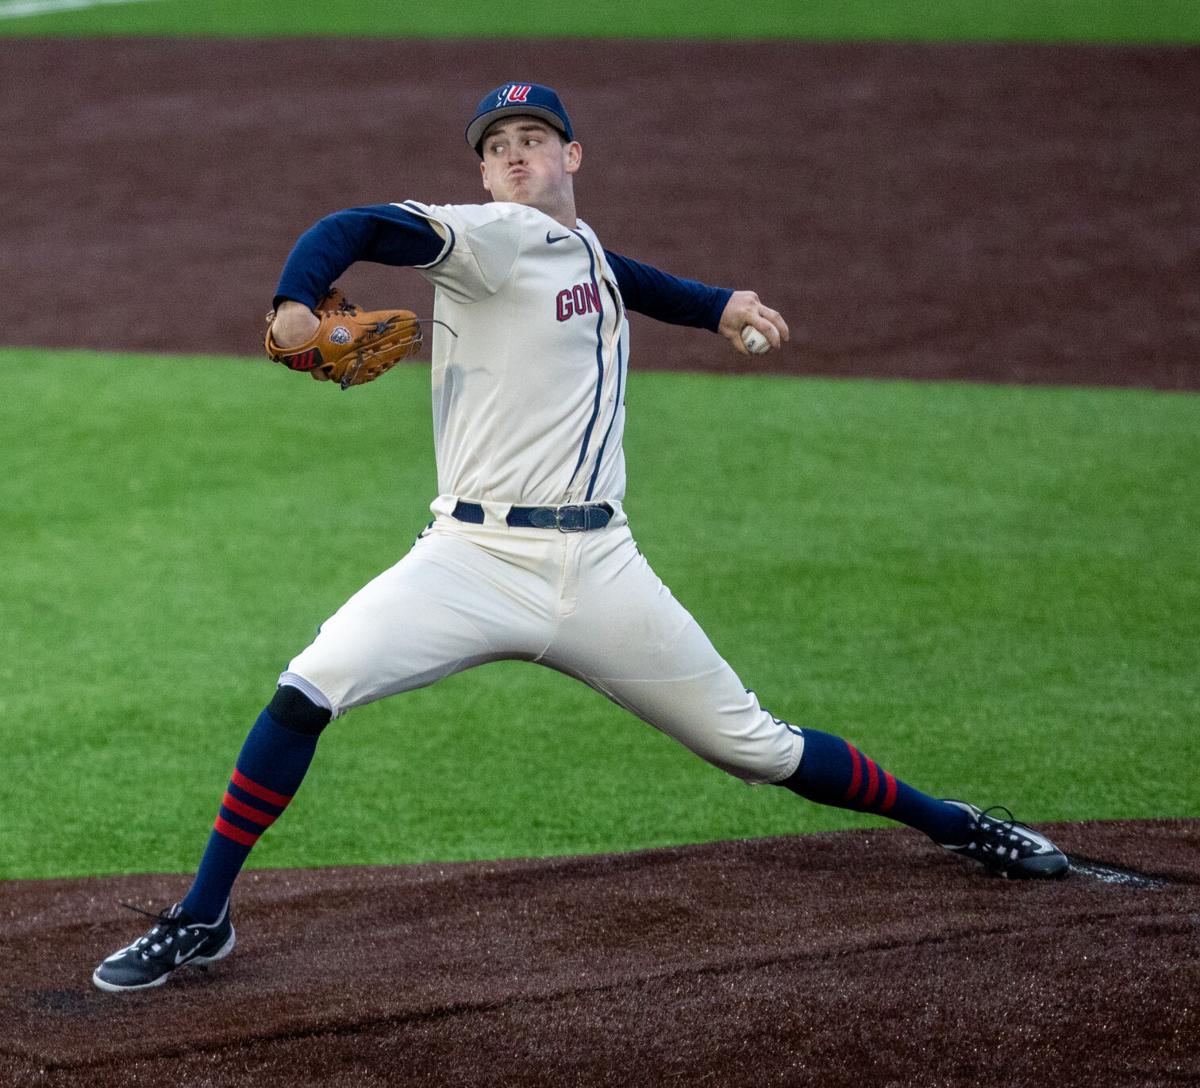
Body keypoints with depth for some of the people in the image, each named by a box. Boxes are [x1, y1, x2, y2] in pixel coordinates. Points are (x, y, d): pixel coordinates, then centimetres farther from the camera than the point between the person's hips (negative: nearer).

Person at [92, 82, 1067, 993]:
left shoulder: (580, 244, 15)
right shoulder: (493, 238, -4)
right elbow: (362, 228, -21)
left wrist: (720, 307, 29)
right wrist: (296, 305, -40)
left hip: (598, 570, 5)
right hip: (474, 562, -4)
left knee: (756, 745, 8)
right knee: (310, 689, -23)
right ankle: (202, 920, -12)